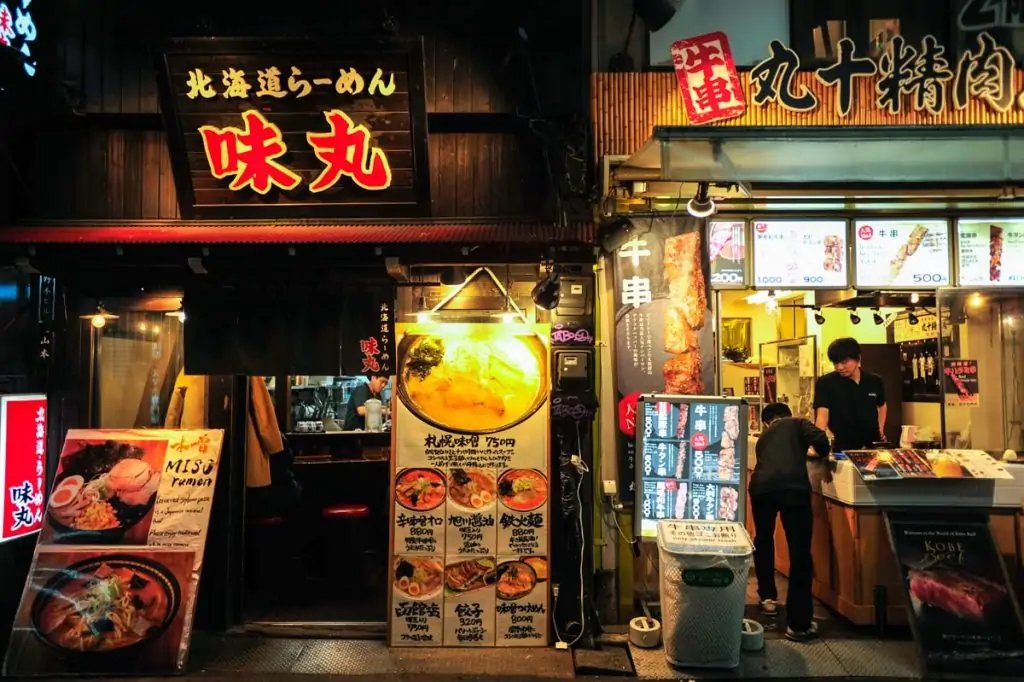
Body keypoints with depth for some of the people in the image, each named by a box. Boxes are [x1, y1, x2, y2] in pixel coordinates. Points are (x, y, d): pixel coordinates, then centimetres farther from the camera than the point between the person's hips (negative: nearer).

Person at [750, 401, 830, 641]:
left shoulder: (764, 437, 34)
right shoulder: (797, 423, 23)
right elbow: (819, 438, 4)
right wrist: (823, 455, 24)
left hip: (762, 487, 4)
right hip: (793, 486, -4)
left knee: (763, 541, 29)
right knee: (800, 552, 3)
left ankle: (767, 597, 39)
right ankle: (798, 623, 3)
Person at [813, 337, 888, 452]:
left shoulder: (875, 381, -1)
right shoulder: (825, 383, -14)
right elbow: (822, 415, -24)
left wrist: (880, 432, 8)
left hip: (873, 446, 4)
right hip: (843, 448, -4)